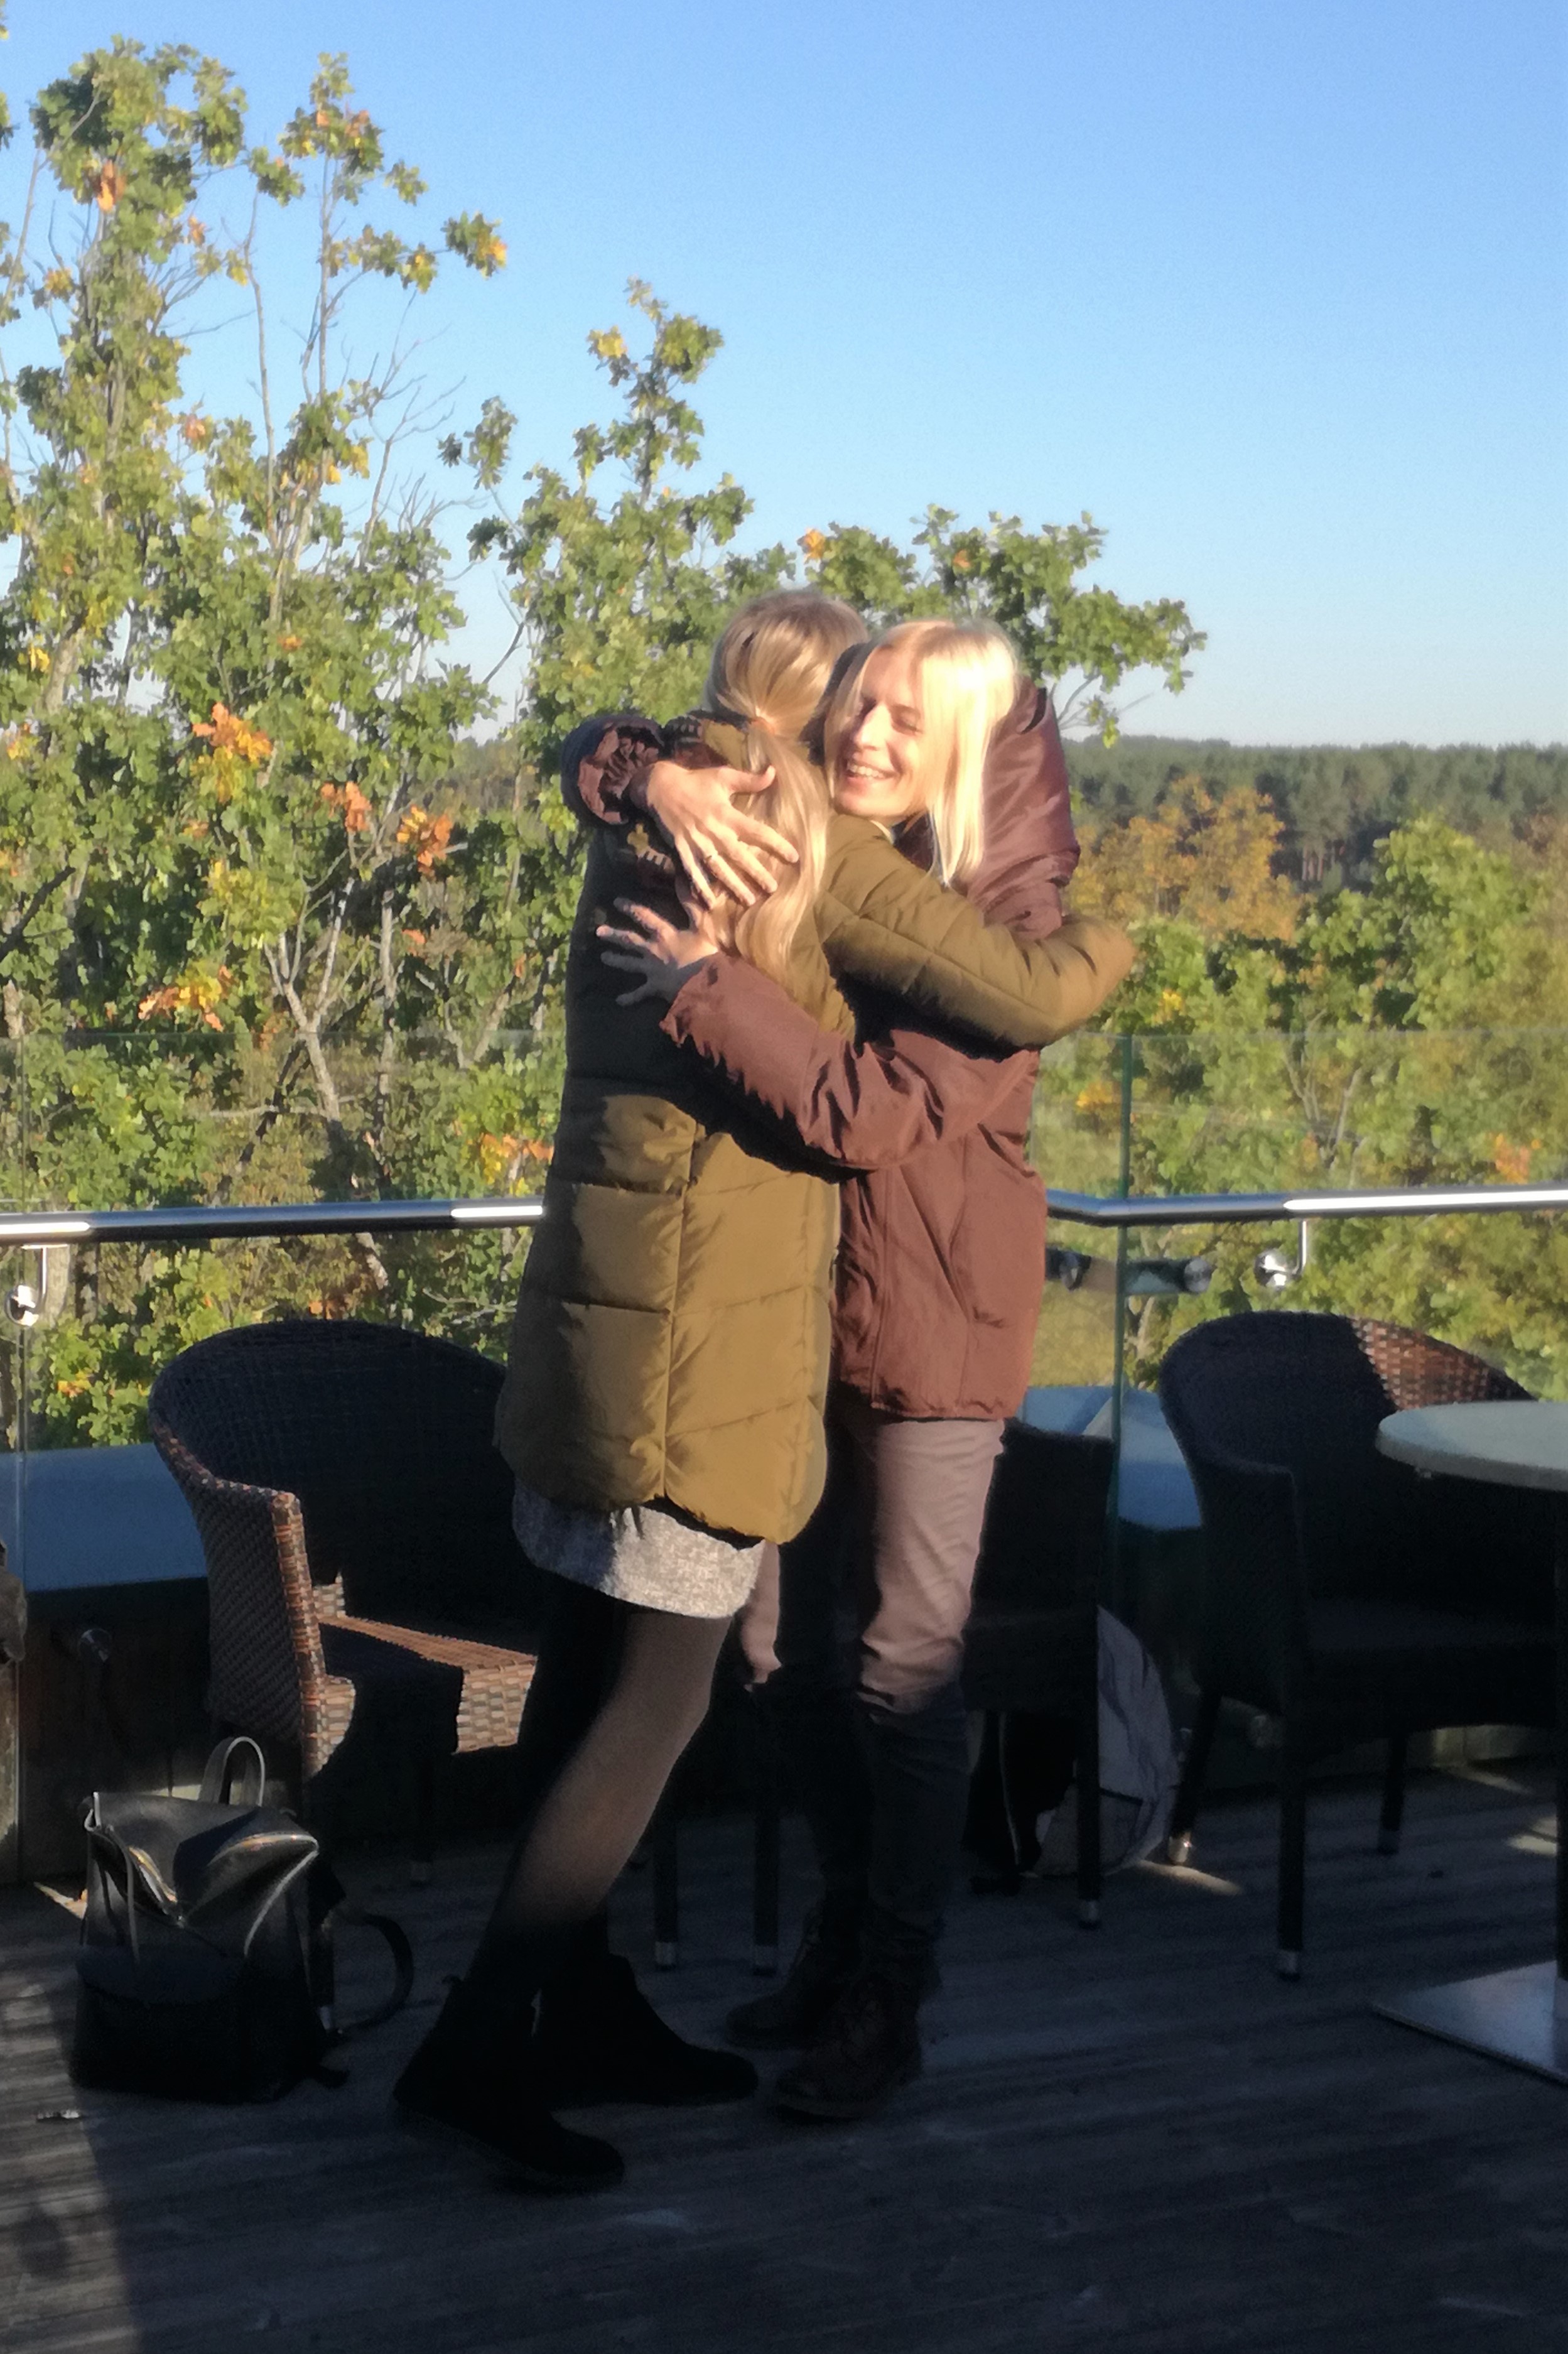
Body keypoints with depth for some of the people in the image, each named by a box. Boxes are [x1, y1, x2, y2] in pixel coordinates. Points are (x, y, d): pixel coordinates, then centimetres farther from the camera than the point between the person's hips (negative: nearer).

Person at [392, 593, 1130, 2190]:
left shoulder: (637, 829, 13)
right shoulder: (807, 843, -11)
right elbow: (1018, 994, -11)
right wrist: (1104, 947, 9)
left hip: (593, 1308, 9)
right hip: (701, 1335, -9)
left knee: (591, 1667, 14)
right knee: (657, 1695, -3)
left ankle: (583, 2013, 24)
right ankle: (478, 2045, -1)